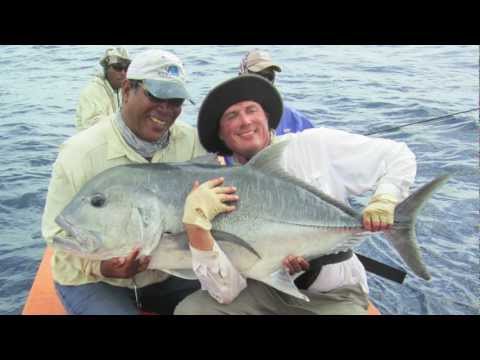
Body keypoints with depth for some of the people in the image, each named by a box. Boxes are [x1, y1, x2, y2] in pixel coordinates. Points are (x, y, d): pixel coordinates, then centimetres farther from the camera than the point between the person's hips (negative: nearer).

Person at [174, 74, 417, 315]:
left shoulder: (317, 146, -9)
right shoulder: (225, 191, -7)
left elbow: (399, 156, 0)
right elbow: (226, 292, -18)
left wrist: (385, 200, -19)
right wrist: (196, 222, -30)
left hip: (334, 294, -1)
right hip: (268, 290, 2)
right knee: (190, 309, -16)